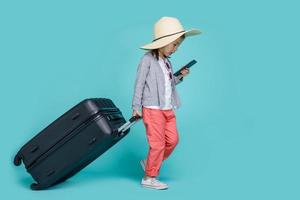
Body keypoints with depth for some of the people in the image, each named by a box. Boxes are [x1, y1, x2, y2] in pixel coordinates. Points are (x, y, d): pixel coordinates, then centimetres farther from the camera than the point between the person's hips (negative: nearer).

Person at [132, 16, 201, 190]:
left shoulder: (167, 61, 11)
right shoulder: (148, 59, -10)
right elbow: (139, 84, -10)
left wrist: (180, 77, 5)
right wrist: (136, 107, -10)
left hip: (168, 109, 8)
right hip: (152, 109, -8)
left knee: (173, 139, 11)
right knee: (158, 143, -3)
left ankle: (150, 163, 29)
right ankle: (149, 178, 13)